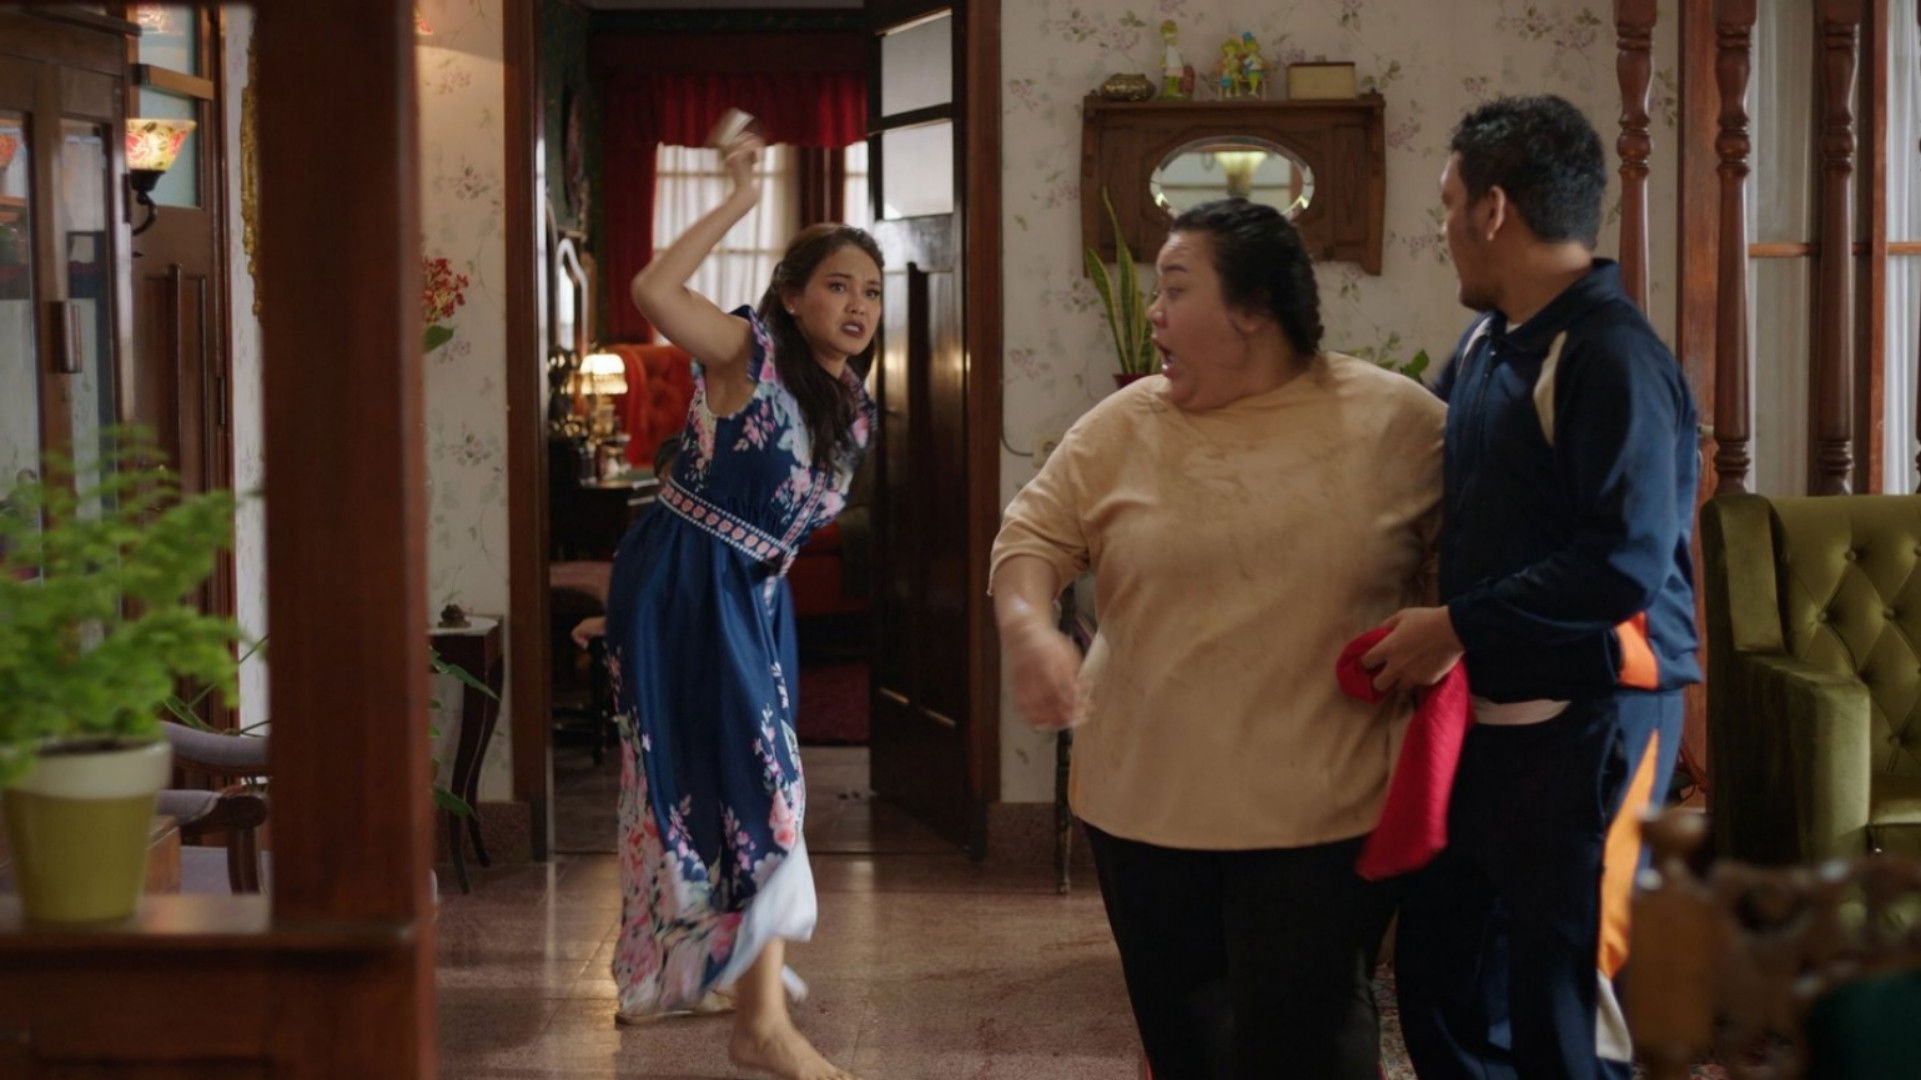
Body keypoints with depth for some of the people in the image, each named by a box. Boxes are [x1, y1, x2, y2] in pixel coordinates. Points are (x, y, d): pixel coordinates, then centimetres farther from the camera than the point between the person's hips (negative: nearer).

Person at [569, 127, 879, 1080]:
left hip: (753, 598, 8)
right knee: (753, 779, -12)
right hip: (683, 587, -8)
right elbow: (652, 292, -30)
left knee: (701, 780, 16)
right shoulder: (748, 352, -11)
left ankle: (670, 975, 32)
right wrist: (740, 200, -23)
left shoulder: (850, 408, 11)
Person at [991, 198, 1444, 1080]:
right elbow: (1035, 533, 2)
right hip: (1144, 802, 3)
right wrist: (1026, 627, -18)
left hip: (1320, 810, -3)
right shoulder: (1122, 427, 2)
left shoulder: (1397, 419, -3)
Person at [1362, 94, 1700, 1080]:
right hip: (1488, 713, 9)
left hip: (1588, 721, -9)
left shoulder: (1609, 355, -17)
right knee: (1440, 977, 14)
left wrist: (1457, 628, -20)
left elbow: (1629, 560, -25)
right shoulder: (1487, 343, 10)